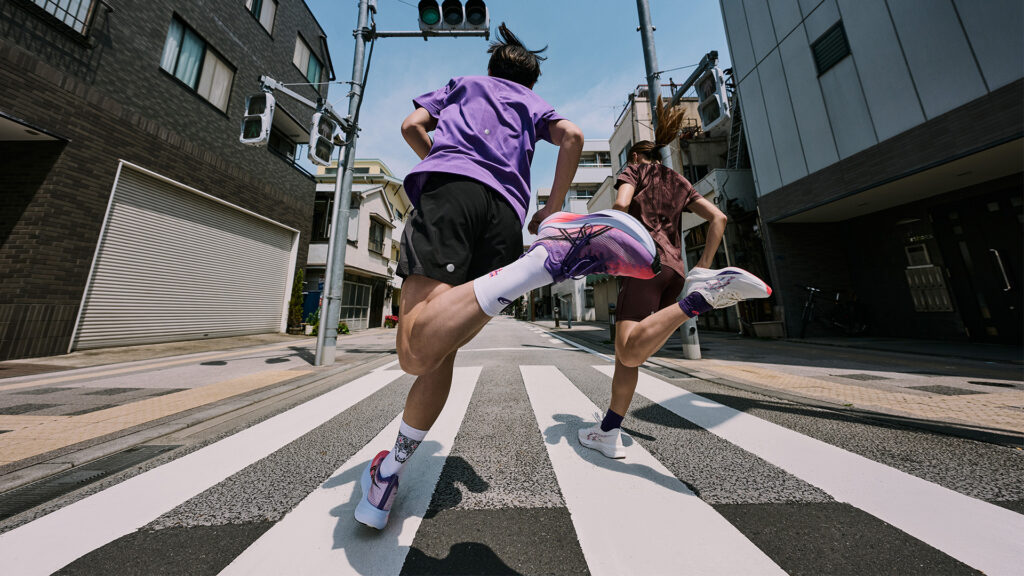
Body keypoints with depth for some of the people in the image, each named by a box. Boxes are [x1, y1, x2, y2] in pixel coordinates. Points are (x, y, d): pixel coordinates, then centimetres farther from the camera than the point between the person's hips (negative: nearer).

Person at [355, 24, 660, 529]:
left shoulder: (461, 84, 40)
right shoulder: (534, 104, 38)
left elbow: (412, 126, 26)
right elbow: (572, 137, 16)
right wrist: (550, 208, 20)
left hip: (448, 185, -1)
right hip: (507, 209, 2)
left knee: (416, 351, -23)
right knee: (439, 348, 1)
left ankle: (548, 256, -40)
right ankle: (394, 466, 10)